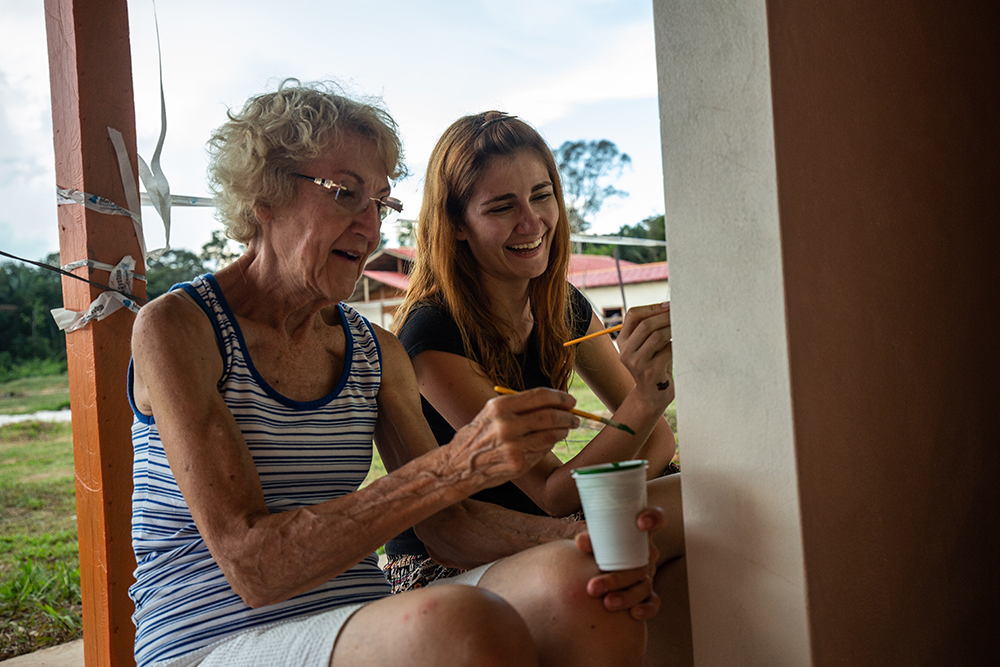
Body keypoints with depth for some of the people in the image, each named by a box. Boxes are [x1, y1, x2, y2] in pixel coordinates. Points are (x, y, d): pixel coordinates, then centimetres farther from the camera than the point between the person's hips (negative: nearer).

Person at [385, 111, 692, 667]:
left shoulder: (565, 310, 2)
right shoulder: (431, 336, -20)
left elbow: (659, 437, 5)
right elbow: (553, 493, -22)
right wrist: (645, 398, -37)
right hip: (439, 573, -6)